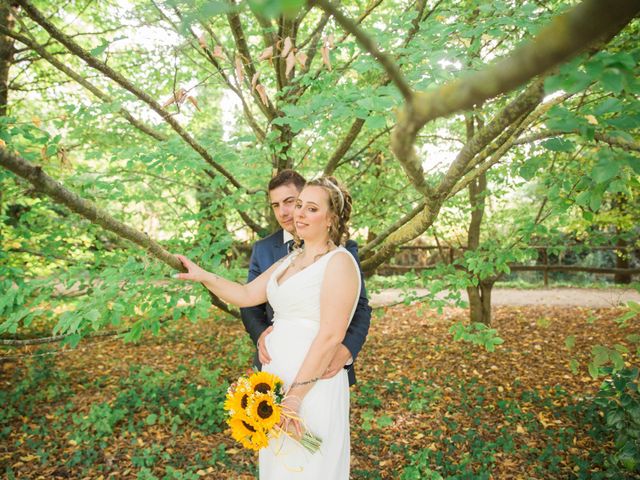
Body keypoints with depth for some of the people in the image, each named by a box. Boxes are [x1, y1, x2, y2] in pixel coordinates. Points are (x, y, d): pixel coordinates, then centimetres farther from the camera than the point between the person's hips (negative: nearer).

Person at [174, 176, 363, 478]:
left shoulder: (339, 261, -12)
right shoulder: (289, 261, 13)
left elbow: (331, 335, -19)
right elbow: (247, 295, 9)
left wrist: (297, 393, -20)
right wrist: (202, 276, 0)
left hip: (312, 386, -7)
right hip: (277, 379, 8)